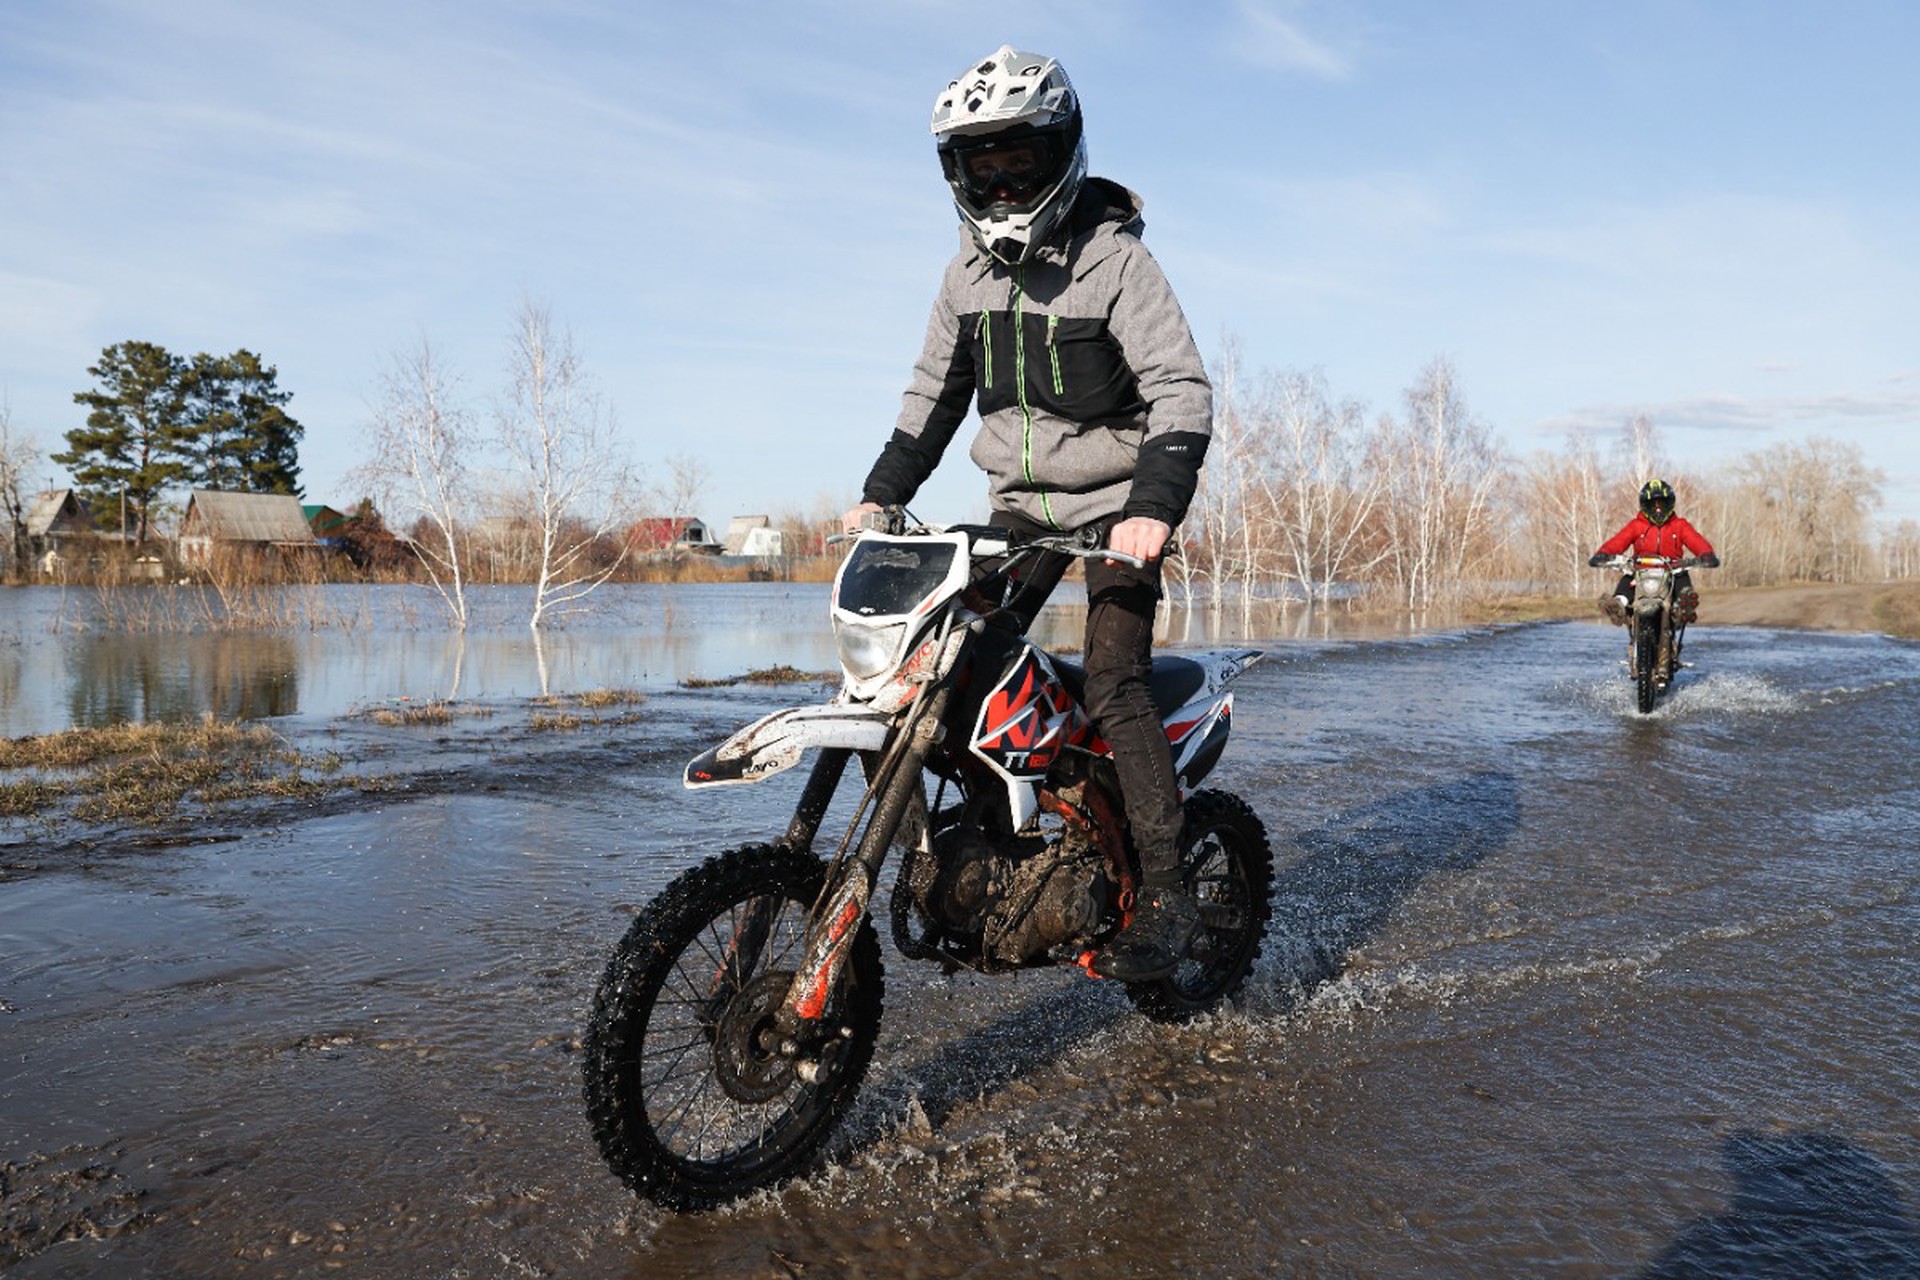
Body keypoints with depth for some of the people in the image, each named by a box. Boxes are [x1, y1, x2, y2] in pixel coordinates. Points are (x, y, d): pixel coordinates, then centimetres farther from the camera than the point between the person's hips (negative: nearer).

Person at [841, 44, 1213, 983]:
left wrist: (1155, 505, -34)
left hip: (1114, 506, -6)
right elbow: (934, 389, 16)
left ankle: (1165, 895, -13)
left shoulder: (1113, 255, -12)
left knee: (1112, 688, -18)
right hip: (1020, 504, 6)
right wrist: (882, 492, 6)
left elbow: (1181, 386, -19)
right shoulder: (970, 270, 7)